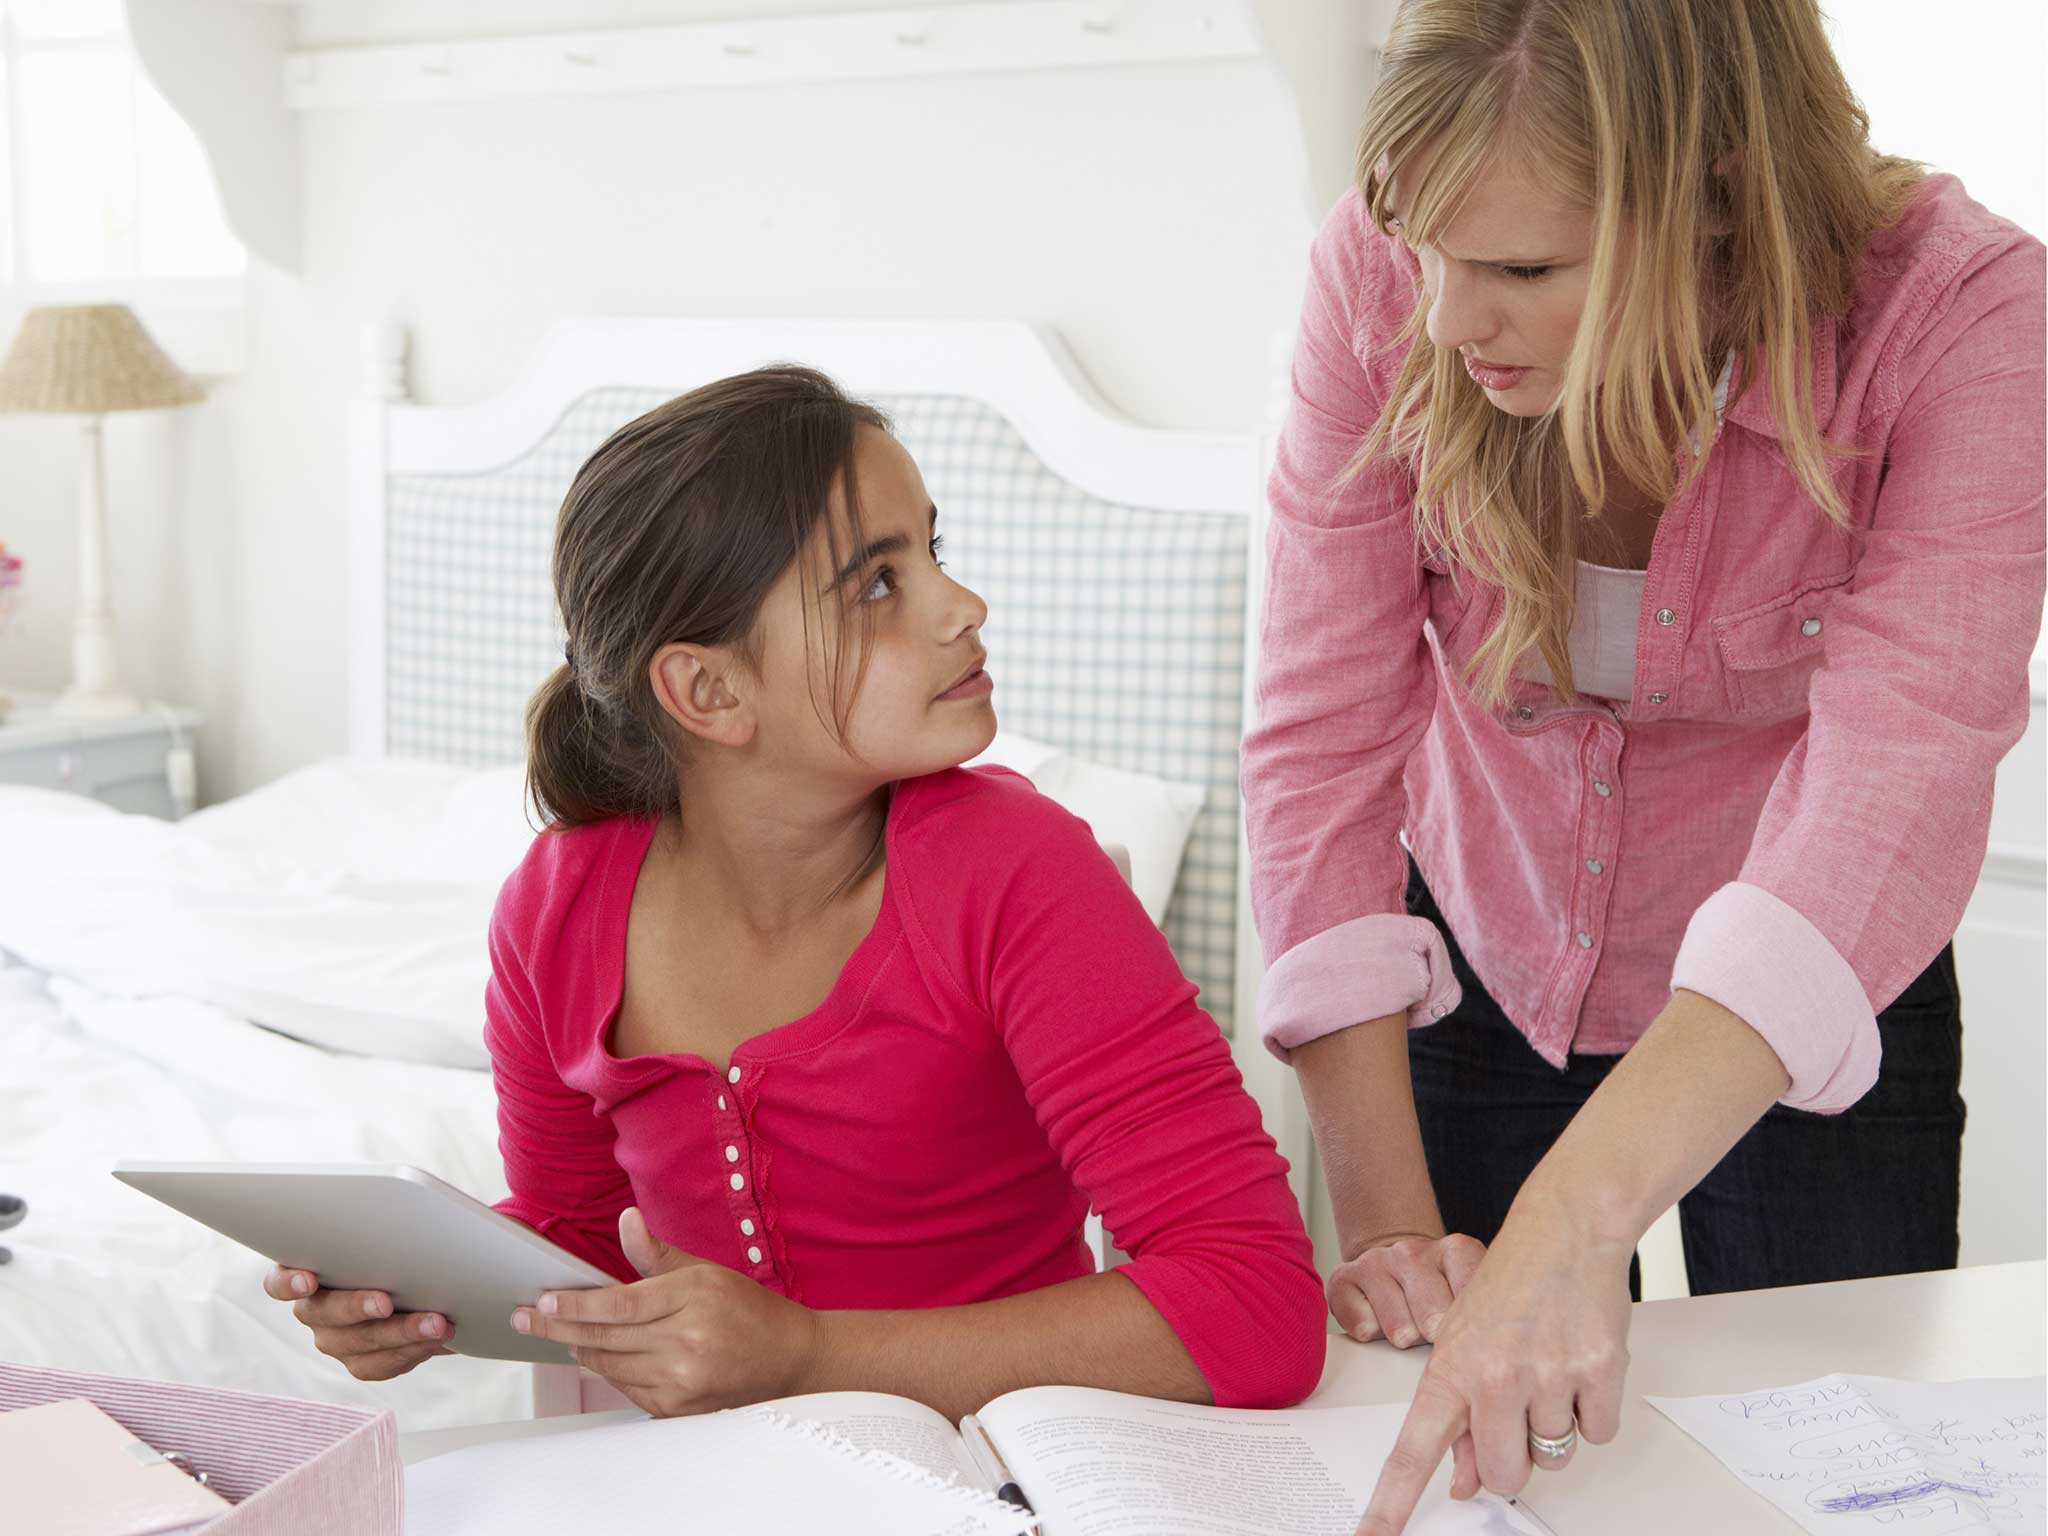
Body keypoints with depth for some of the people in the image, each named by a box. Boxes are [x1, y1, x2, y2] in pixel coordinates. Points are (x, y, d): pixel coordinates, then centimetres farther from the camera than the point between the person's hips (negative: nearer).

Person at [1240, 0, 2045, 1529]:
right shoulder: (1388, 272, -24)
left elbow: (1904, 778, -42)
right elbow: (1324, 738, -23)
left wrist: (1578, 1214, -54)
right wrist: (1388, 1219, -29)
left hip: (1811, 1004, -1)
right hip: (1482, 964, 1)